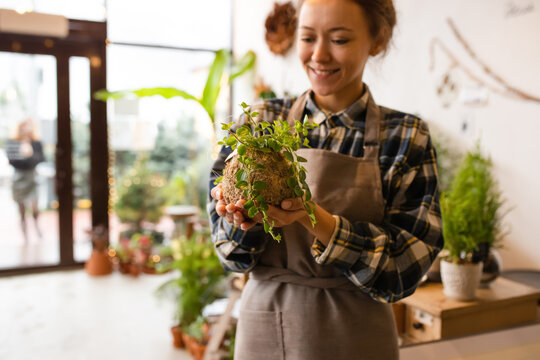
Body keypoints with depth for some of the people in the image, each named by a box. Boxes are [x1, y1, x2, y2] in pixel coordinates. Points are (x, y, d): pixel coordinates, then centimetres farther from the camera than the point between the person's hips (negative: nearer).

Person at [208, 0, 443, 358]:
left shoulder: (407, 137, -7)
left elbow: (403, 267, -12)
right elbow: (233, 253, -3)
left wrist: (314, 218, -26)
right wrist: (245, 217, -24)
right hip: (263, 329, 2)